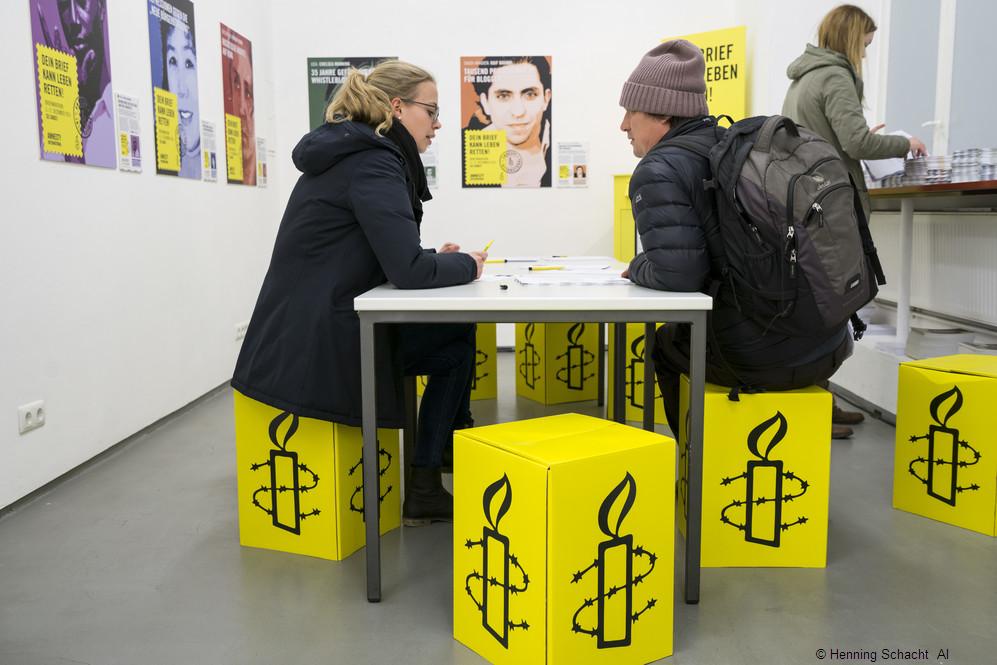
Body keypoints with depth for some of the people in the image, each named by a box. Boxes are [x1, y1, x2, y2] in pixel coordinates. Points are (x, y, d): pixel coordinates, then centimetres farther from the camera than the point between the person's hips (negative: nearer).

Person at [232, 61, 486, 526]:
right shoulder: (373, 161, -15)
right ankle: (424, 490, 13)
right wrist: (466, 265, -5)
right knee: (459, 343, 5)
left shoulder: (347, 154, 15)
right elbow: (407, 271, -23)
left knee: (450, 336, 17)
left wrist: (435, 259, 8)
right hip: (323, 349, -9)